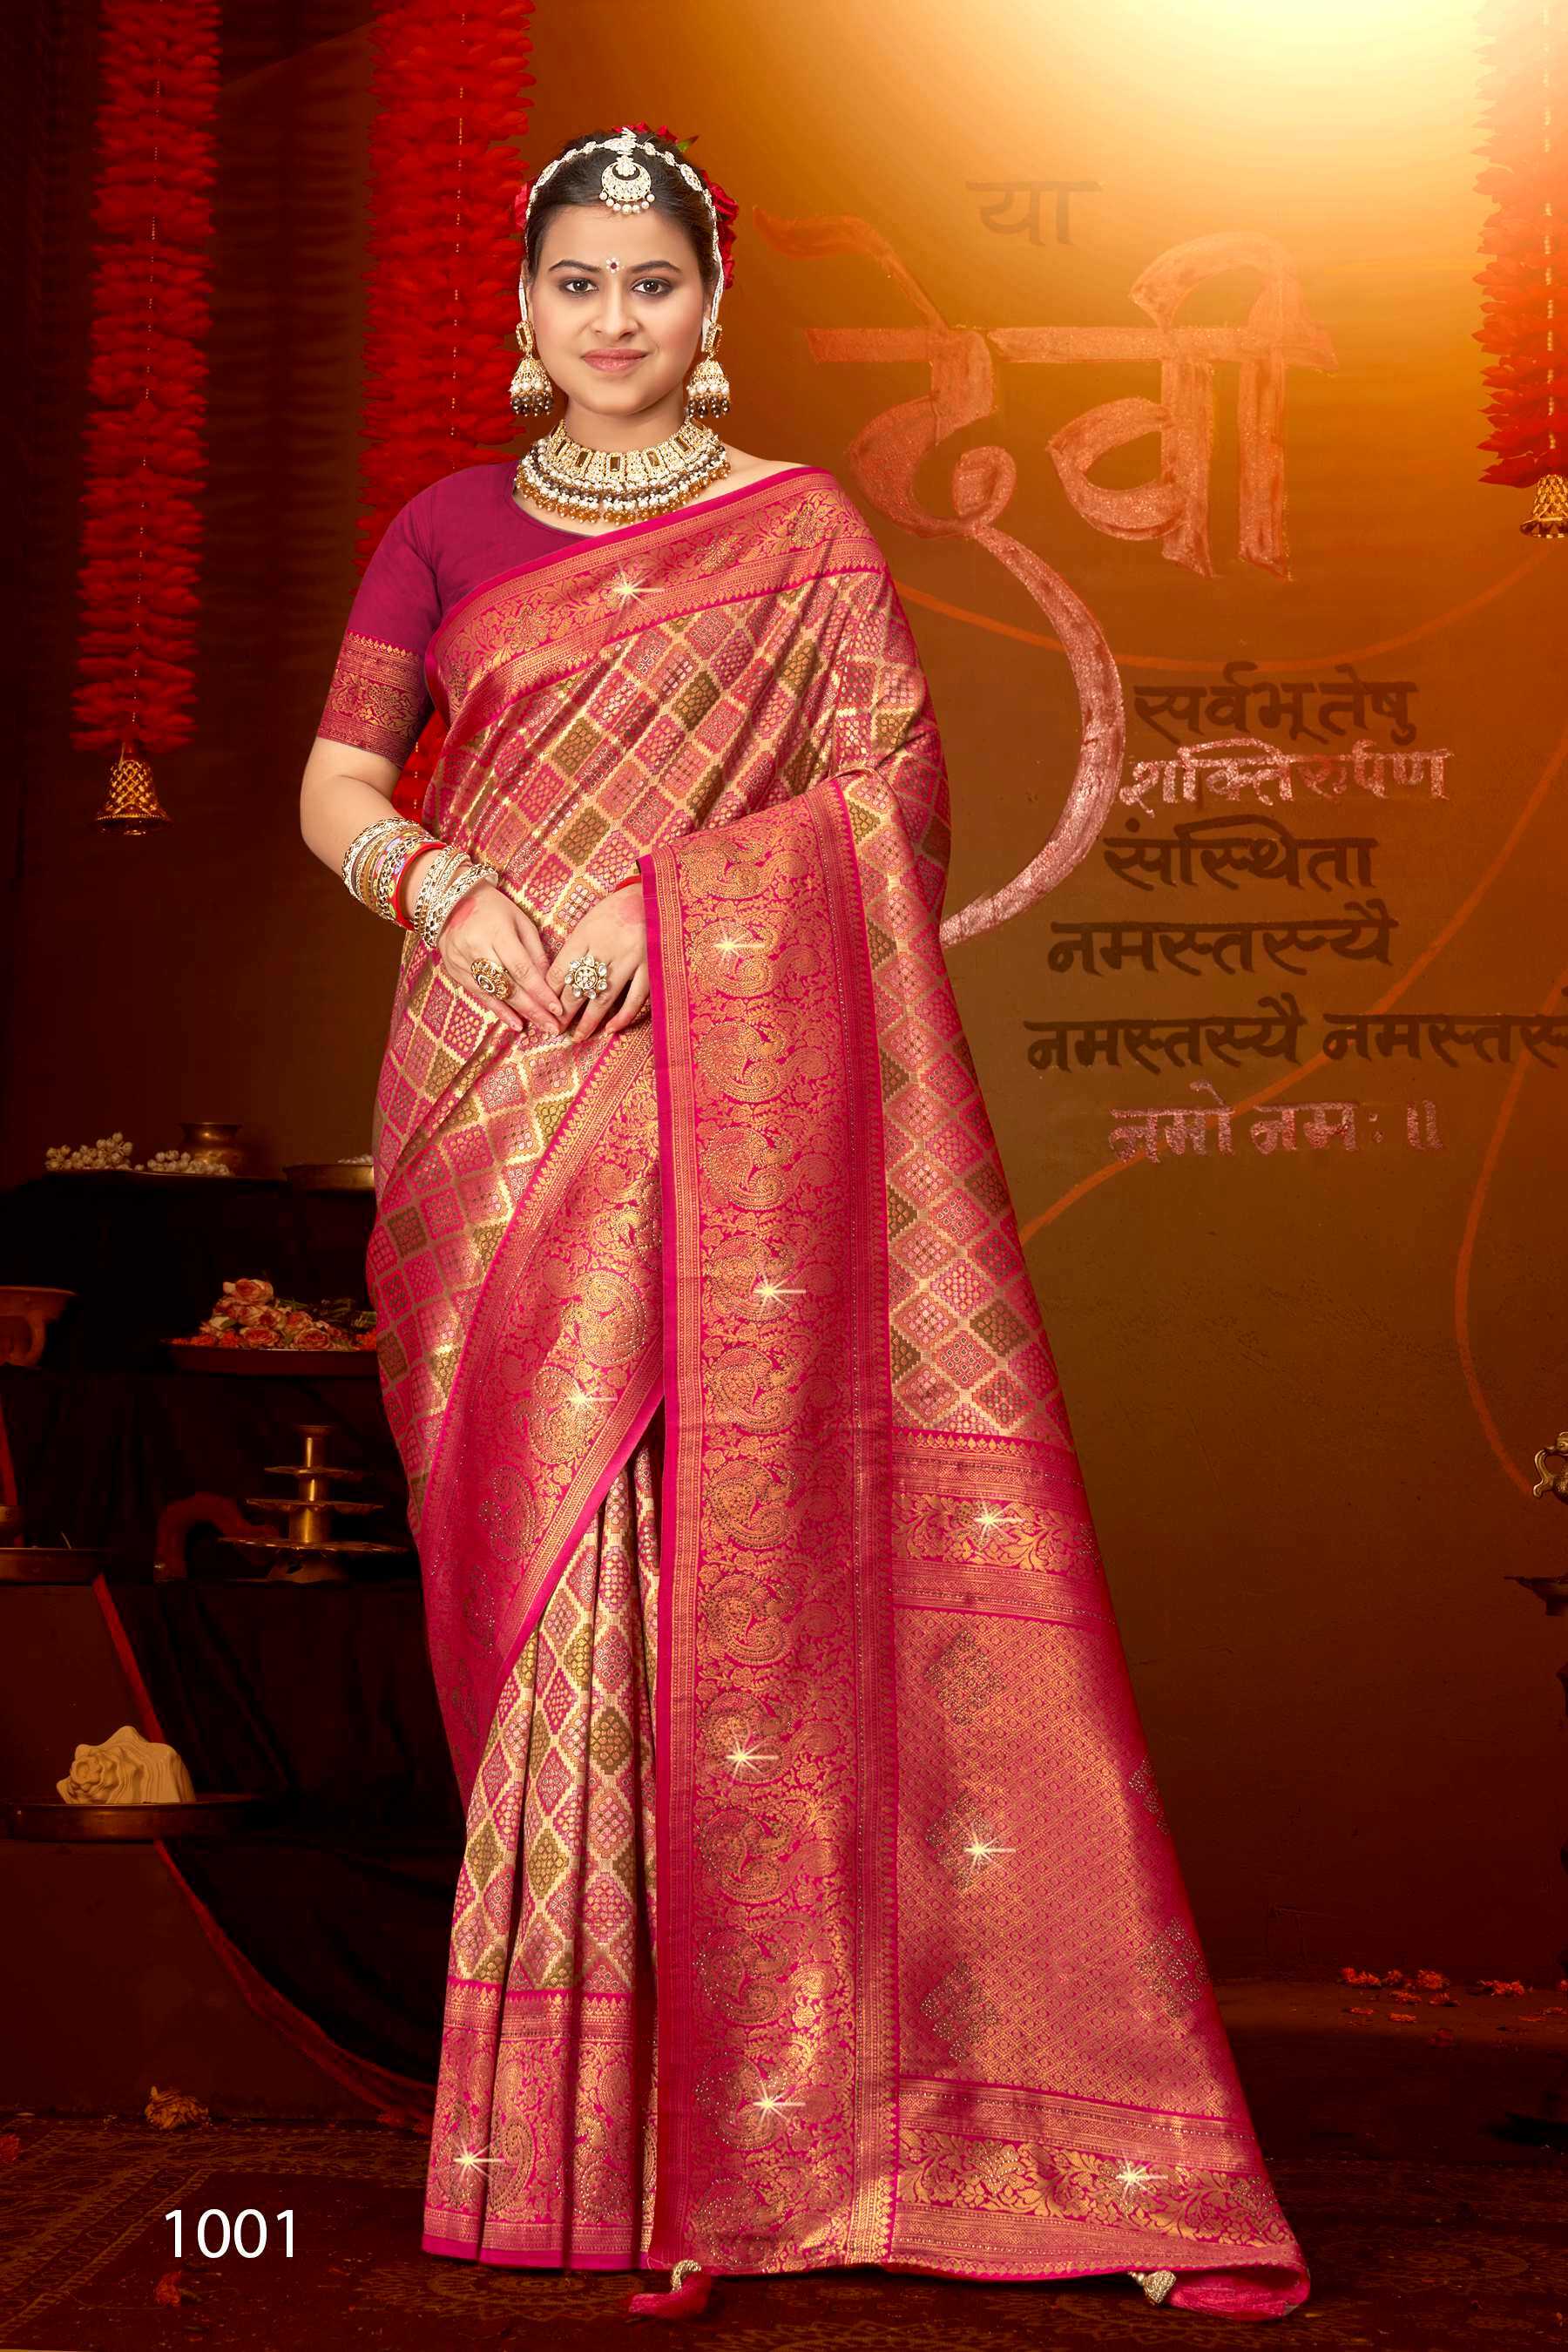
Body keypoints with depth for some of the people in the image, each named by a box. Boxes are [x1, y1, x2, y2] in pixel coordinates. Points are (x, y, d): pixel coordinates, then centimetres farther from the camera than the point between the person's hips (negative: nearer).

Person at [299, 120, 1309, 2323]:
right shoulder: (447, 531, 15)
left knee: (729, 1524, -8)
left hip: (731, 1088, -2)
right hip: (498, 1093, 2)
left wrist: (654, 899, -12)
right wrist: (445, 883, -11)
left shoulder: (805, 532, 9)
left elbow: (891, 789, 0)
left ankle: (733, 2077, 3)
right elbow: (336, 785, 9)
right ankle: (561, 2086, 13)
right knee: (531, 1528, 1)